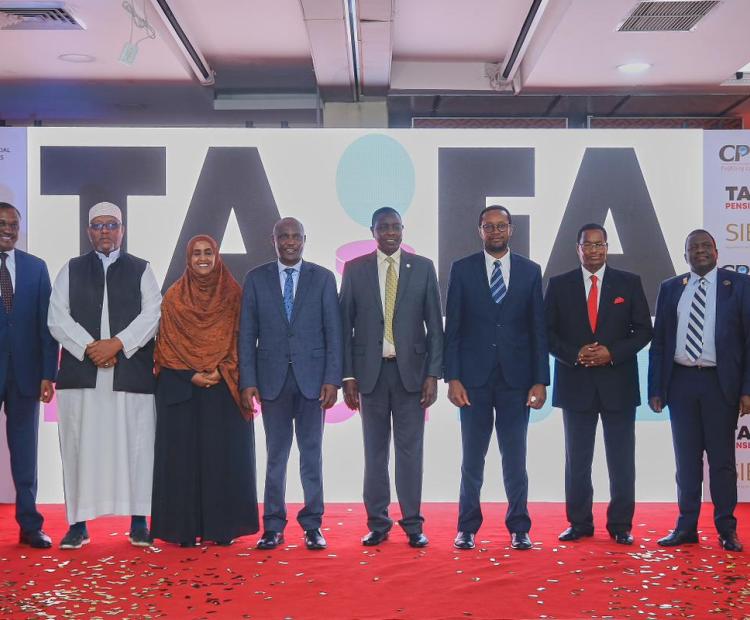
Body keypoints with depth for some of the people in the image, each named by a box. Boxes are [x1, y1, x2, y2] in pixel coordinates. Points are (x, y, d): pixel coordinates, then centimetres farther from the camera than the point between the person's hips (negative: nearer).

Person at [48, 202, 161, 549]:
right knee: (80, 445, 1)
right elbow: (58, 318, 5)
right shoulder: (71, 270, 14)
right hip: (81, 373, 1)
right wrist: (90, 348, -9)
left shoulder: (141, 270, 12)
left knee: (135, 445, -1)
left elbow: (152, 315, 0)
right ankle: (78, 524, 8)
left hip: (132, 373, -1)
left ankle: (138, 523, 6)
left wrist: (117, 343, -12)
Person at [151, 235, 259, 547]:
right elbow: (167, 343, 1)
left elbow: (239, 338, 1)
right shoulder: (174, 296, 6)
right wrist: (192, 375, -11)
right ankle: (185, 527, 8)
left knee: (224, 453, 1)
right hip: (181, 386, 0)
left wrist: (221, 372, -13)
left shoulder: (233, 294, 5)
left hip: (224, 386, 0)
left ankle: (222, 526, 8)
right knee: (183, 454, 1)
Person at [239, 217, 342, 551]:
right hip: (273, 378, 0)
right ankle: (273, 526, 13)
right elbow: (247, 333, 4)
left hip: (312, 378, 0)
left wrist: (332, 378, -7)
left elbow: (333, 332, 1)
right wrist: (247, 381, -4)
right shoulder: (256, 278, 6)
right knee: (276, 454, 6)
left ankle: (312, 525, 14)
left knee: (311, 453, 6)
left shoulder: (323, 278, 5)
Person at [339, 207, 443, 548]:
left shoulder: (423, 267, 4)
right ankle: (377, 523, 16)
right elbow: (345, 325, 4)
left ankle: (412, 524, 12)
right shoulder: (355, 269, 4)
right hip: (370, 370, 1)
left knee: (410, 450, 3)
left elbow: (434, 325, 3)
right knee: (375, 450, 7)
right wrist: (347, 375, -1)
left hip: (411, 370, 0)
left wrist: (433, 373, -4)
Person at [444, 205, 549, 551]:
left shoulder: (530, 271, 6)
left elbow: (538, 330, 5)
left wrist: (540, 380, -1)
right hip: (474, 379, 0)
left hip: (516, 379, 1)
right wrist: (452, 378, -6)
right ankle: (467, 528, 17)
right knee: (472, 458, 6)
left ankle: (519, 528, 17)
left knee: (515, 458, 6)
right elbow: (452, 328, 1)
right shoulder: (462, 269, 3)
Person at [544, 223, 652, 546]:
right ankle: (579, 523, 17)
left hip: (618, 384, 0)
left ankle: (621, 525, 15)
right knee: (577, 460, 6)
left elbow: (643, 330, 3)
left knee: (622, 459, 4)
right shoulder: (559, 285, 5)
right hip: (575, 384, 0)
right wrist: (575, 355, -12)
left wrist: (612, 352, -12)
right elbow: (547, 332, 3)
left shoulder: (629, 283, 5)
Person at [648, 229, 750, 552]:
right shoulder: (670, 288, 9)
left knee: (722, 459, 4)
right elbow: (658, 341, 8)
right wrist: (655, 389, 2)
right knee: (686, 458, 8)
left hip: (720, 383, -2)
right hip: (681, 381, 2)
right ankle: (686, 527, 16)